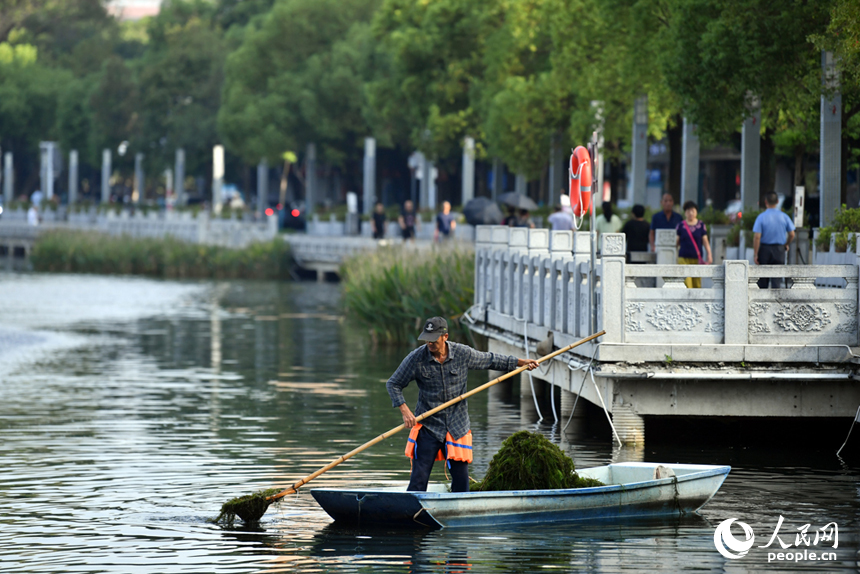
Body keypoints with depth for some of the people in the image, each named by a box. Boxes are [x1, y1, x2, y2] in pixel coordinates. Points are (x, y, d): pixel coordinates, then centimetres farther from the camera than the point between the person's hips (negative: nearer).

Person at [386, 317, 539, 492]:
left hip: (457, 428, 2)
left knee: (461, 478, 3)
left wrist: (521, 362, 10)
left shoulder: (463, 354, -5)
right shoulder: (416, 358, -10)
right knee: (419, 478, -8)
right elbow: (393, 384, -1)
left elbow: (490, 360, 12)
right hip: (427, 426, -2)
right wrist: (404, 410, -14)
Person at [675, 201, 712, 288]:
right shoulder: (681, 226, 5)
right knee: (686, 283, -13)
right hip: (684, 258, -1)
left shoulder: (701, 225, 7)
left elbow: (705, 242, 8)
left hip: (697, 258, 1)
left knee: (697, 284, 3)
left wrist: (709, 255, 0)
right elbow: (677, 242, 9)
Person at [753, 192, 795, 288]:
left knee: (763, 279, 12)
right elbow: (792, 234, 3)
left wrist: (755, 254, -10)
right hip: (779, 250, 1)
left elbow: (757, 237, -14)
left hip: (764, 249, -1)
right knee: (777, 279, 0)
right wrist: (786, 245, 22)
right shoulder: (784, 217, -1)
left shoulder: (761, 217, -9)